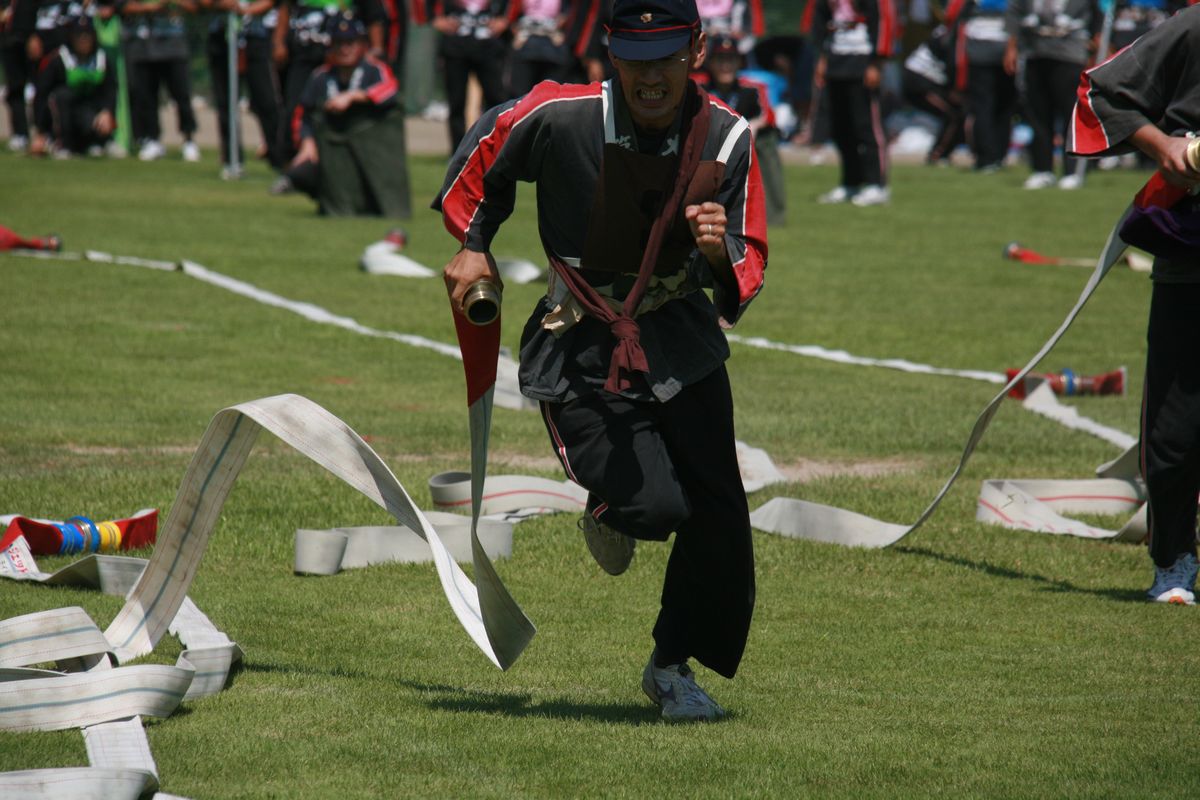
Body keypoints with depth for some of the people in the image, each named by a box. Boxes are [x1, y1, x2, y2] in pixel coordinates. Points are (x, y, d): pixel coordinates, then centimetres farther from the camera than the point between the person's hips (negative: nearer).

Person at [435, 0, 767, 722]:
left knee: (719, 519, -1)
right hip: (579, 350, -3)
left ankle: (674, 667, 26)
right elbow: (487, 150, 4)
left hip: (679, 339, 3)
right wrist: (472, 246, 8)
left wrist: (722, 253, -33)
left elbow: (747, 273, -11)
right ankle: (609, 508, 20)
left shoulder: (728, 139, -12)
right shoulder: (559, 117, -19)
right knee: (659, 506, -20)